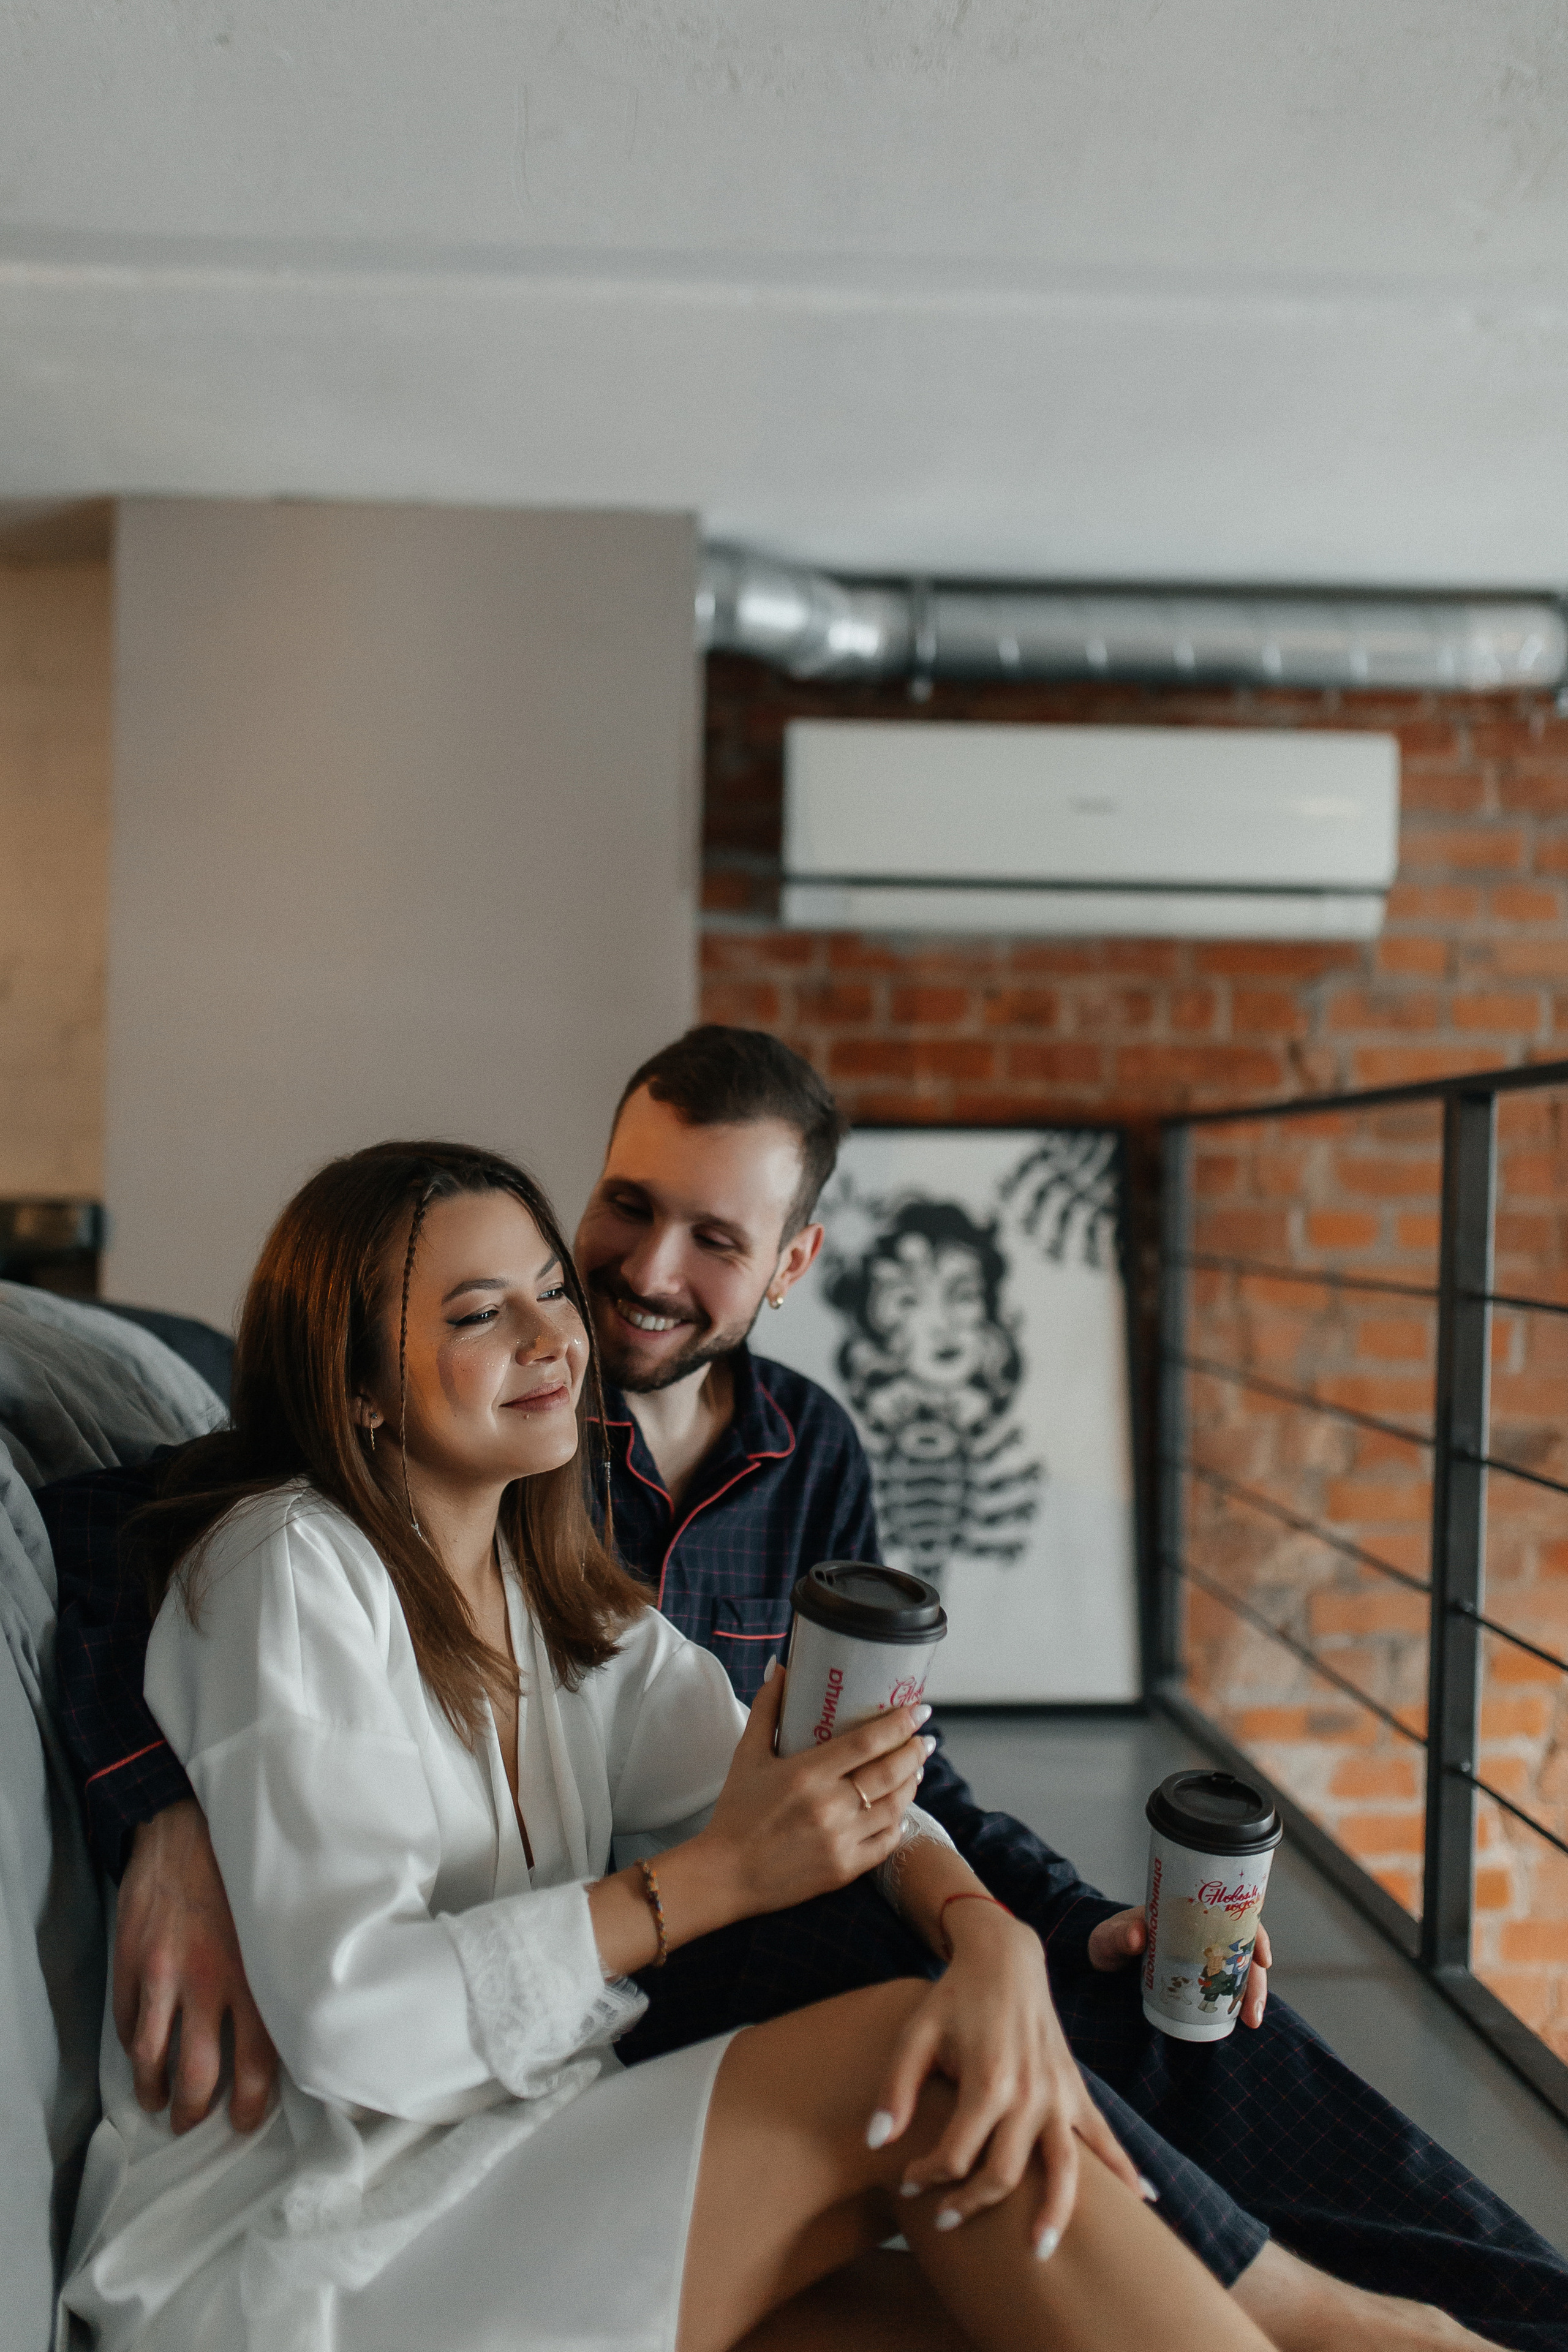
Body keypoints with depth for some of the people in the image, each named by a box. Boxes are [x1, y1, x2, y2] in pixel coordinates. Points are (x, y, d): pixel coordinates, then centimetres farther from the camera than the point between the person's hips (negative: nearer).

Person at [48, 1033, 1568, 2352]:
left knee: (1147, 1994, -15)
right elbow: (102, 1525, -19)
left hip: (749, 1915, 5)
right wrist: (172, 1834, -35)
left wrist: (1081, 1928, -2)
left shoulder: (811, 1456, 5)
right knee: (894, 1984, -32)